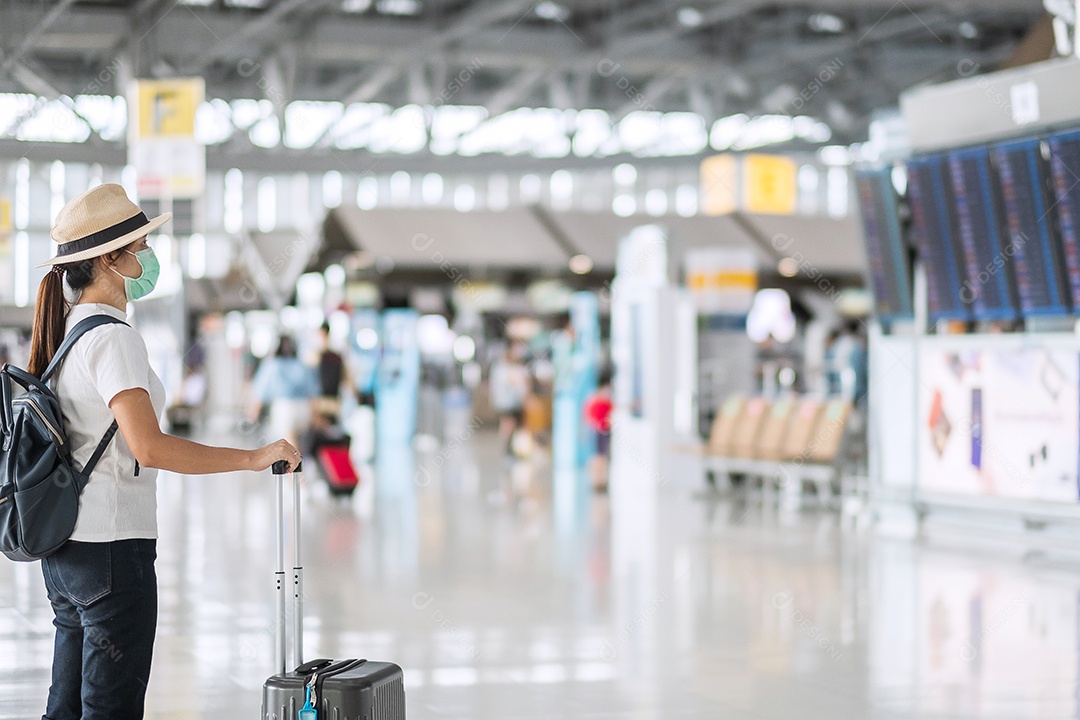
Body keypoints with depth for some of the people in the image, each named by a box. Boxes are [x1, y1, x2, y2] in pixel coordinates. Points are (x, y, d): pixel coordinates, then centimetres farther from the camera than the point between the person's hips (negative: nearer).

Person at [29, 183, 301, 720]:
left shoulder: (66, 330, 12)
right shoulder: (113, 339, -16)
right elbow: (148, 447, -28)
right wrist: (254, 458, -24)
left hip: (63, 548, 9)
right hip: (111, 545, -9)